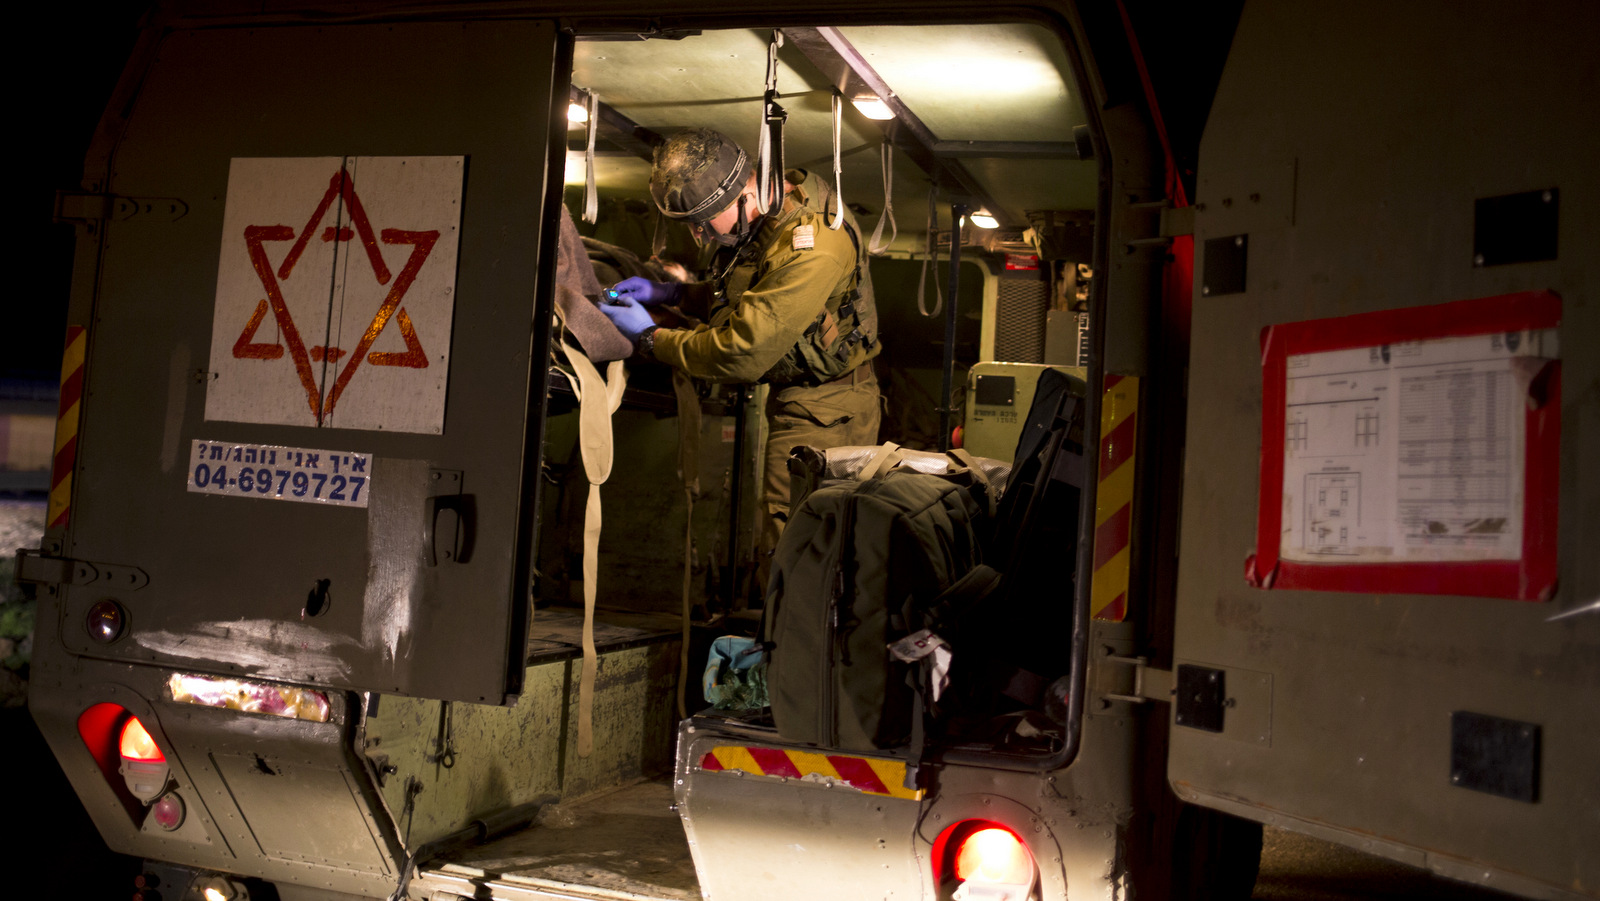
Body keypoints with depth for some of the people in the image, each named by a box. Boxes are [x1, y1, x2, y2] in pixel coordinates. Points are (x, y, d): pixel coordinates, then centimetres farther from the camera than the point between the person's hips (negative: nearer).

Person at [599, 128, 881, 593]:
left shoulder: (811, 245, -26)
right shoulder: (764, 218, 5)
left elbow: (743, 352, -25)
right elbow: (740, 297, 23)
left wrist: (651, 337, -13)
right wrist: (671, 292, 7)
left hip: (823, 411, -10)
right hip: (796, 397, 10)